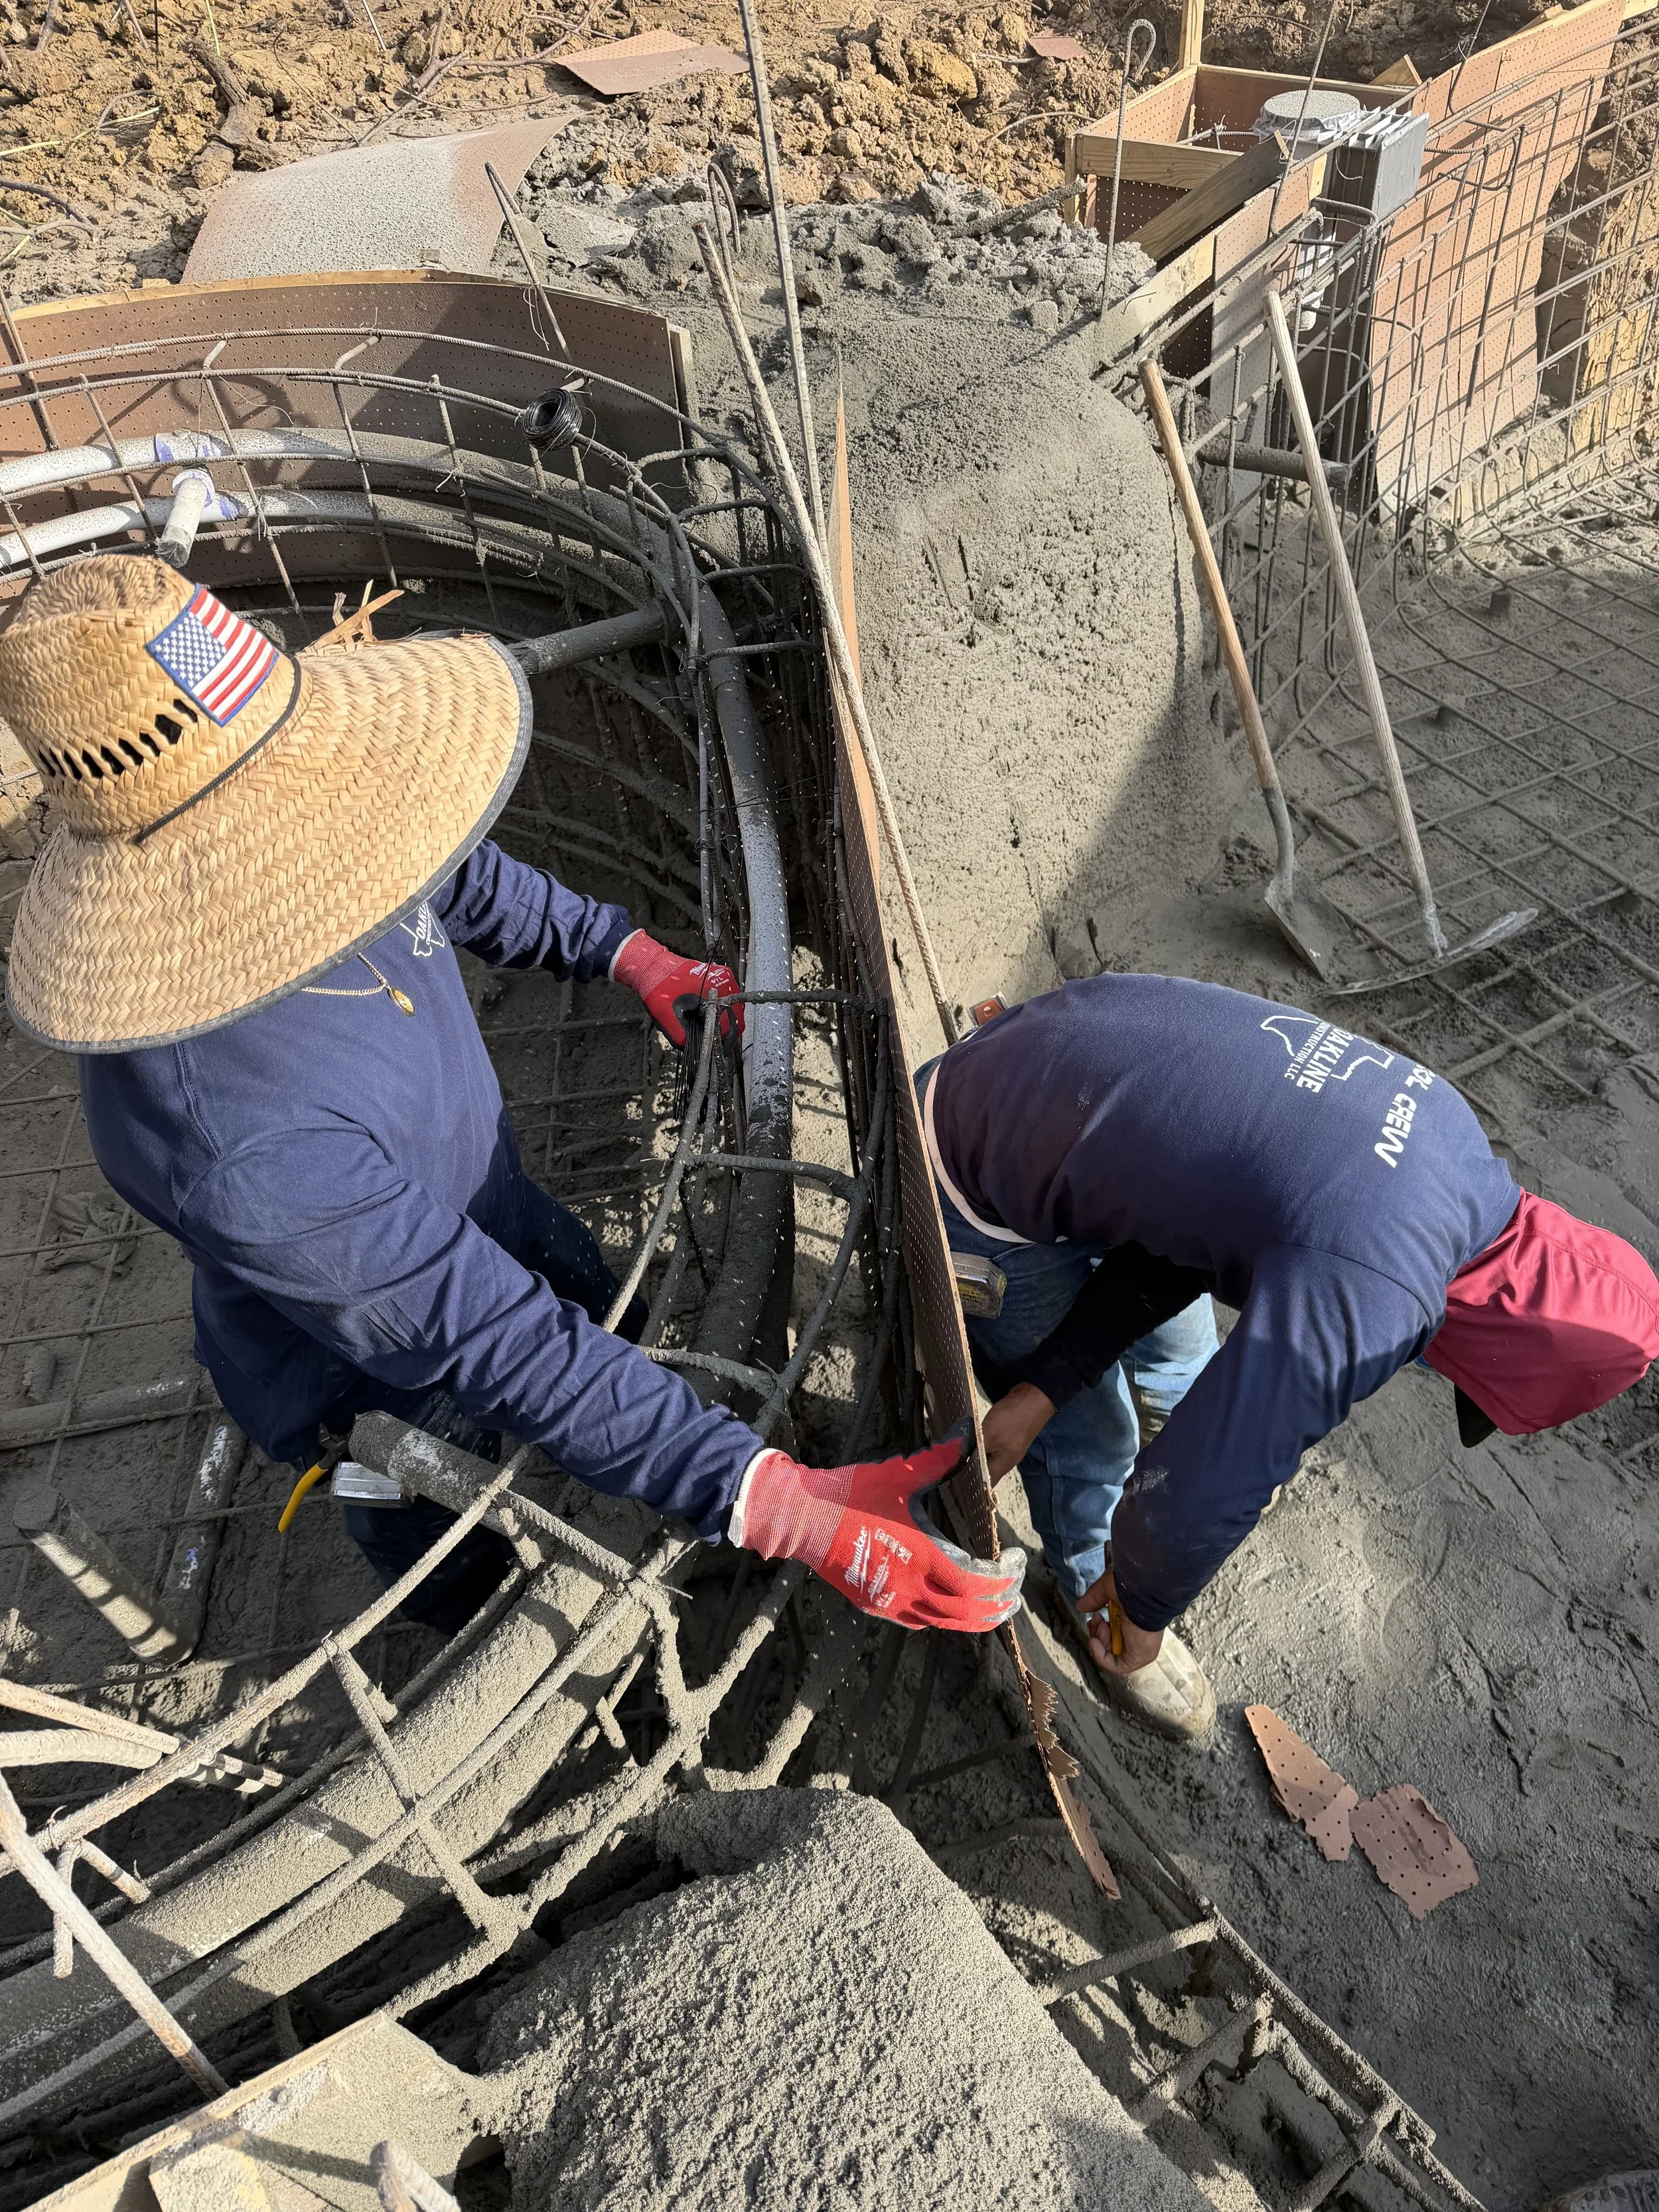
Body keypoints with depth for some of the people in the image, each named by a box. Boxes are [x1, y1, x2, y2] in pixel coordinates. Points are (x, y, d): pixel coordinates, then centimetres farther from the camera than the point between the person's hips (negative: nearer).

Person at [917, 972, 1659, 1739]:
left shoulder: (1435, 1120, -5)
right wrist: (1144, 1617, -4)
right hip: (982, 1190, -8)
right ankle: (1090, 1588, 43)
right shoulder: (1360, 1304, -32)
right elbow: (1197, 1493, -26)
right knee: (1091, 1435, 13)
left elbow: (1176, 1233, 0)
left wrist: (1041, 1388, -4)